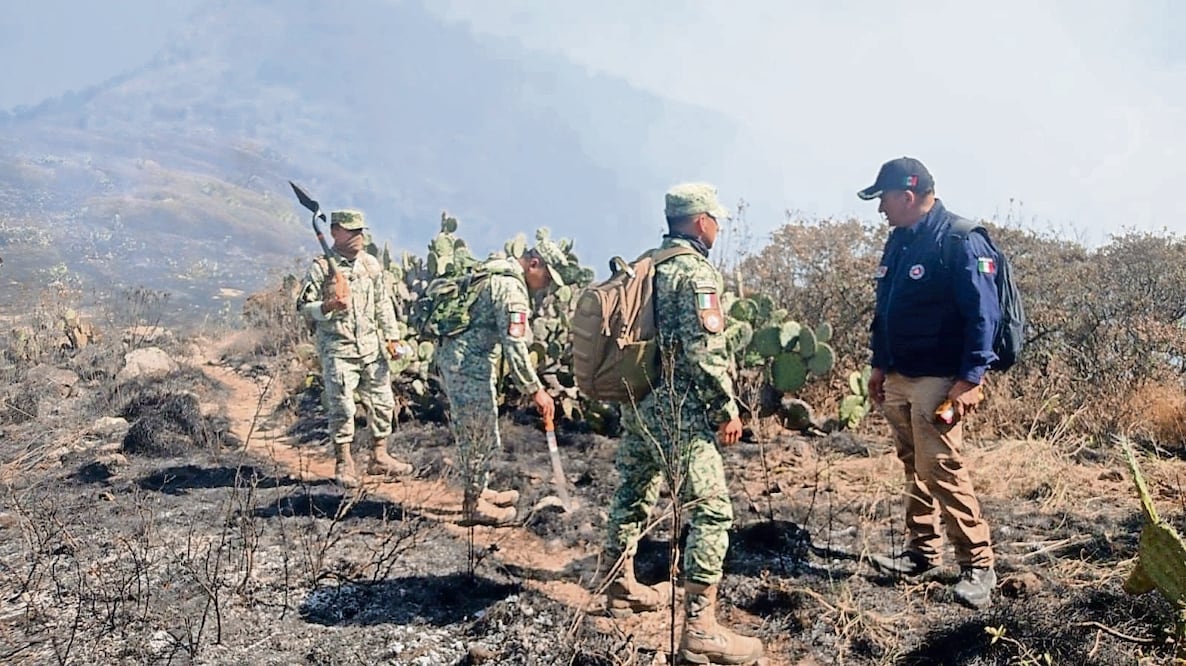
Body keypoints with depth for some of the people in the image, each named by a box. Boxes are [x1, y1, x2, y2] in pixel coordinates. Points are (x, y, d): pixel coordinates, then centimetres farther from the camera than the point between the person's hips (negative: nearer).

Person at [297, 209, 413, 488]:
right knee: (341, 406, -3)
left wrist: (392, 335, 11)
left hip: (372, 347, 5)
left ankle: (379, 457, 23)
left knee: (383, 401, 9)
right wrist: (328, 306, -25)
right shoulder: (321, 267, -7)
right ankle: (343, 463, 10)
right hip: (337, 349, -5)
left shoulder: (371, 263, 9)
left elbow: (383, 301, 15)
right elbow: (304, 306, -6)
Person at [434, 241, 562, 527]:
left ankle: (479, 491, 32)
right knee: (480, 436, 2)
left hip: (452, 358, 10)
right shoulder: (512, 287, -17)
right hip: (469, 366, -10)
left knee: (474, 433, 20)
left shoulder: (495, 271, 14)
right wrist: (535, 390, -18)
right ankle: (474, 504, 13)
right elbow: (514, 347, -23)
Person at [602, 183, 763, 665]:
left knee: (632, 494, 21)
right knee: (711, 511, -6)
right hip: (678, 409, -9)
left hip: (636, 401, 9)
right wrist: (727, 408, -12)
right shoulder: (696, 271, -13)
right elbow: (705, 351, -19)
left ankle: (621, 588, 36)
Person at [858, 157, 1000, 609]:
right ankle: (921, 552, 27)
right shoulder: (899, 240, 12)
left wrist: (970, 378, -22)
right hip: (898, 377, 9)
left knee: (941, 470, -9)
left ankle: (978, 566, 2)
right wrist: (879, 364, 19)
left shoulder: (958, 240, -15)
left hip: (937, 380, -9)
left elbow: (983, 313, -19)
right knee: (914, 468, 15)